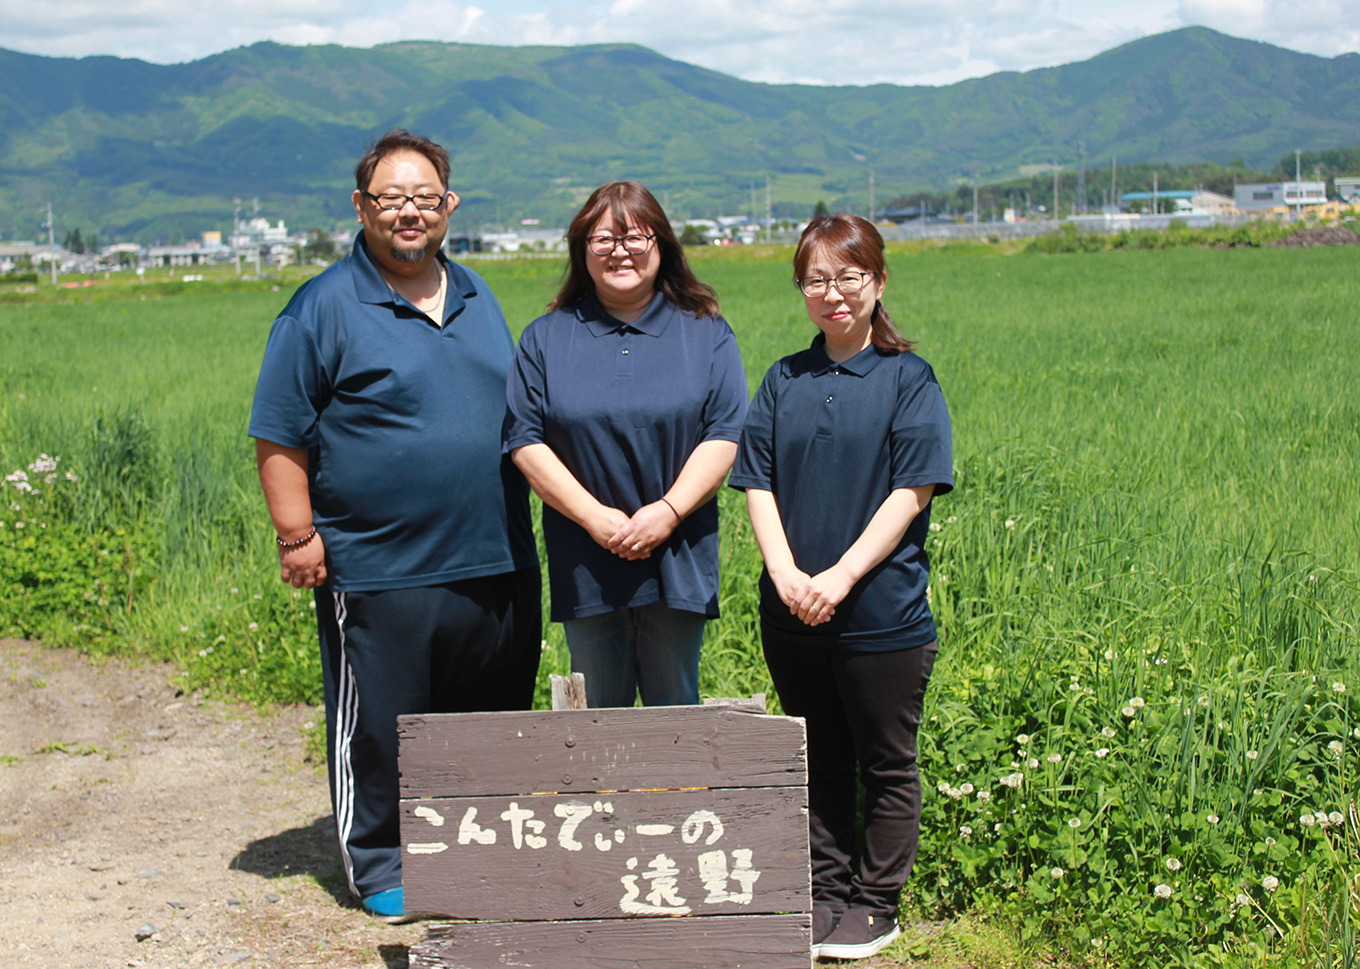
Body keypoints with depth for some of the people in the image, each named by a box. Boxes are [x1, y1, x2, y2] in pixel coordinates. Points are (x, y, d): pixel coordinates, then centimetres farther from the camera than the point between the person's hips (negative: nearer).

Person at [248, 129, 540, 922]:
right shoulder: (325, 308, -5)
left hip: (496, 563, 6)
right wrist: (298, 537, -11)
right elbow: (279, 435, -6)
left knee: (495, 722, 14)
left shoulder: (477, 298, 13)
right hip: (378, 570, -5)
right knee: (378, 729, 4)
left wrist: (524, 523, 18)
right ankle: (381, 866, 21)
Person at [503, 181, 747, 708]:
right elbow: (525, 441, -1)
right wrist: (596, 518, -11)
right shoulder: (545, 339, 6)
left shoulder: (706, 333, 6)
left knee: (675, 712, 8)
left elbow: (723, 435, -2)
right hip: (584, 562, 1)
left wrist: (667, 512, -15)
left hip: (678, 560, 0)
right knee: (597, 711, 8)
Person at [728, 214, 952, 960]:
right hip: (793, 612, 4)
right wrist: (786, 573, -11)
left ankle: (877, 906, 22)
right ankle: (825, 894, 28)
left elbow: (911, 492, -11)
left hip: (882, 612, -3)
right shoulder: (784, 381, 7)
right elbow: (758, 485, 4)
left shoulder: (908, 379, -4)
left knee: (886, 766, 8)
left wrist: (841, 576, -18)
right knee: (818, 762, 15)